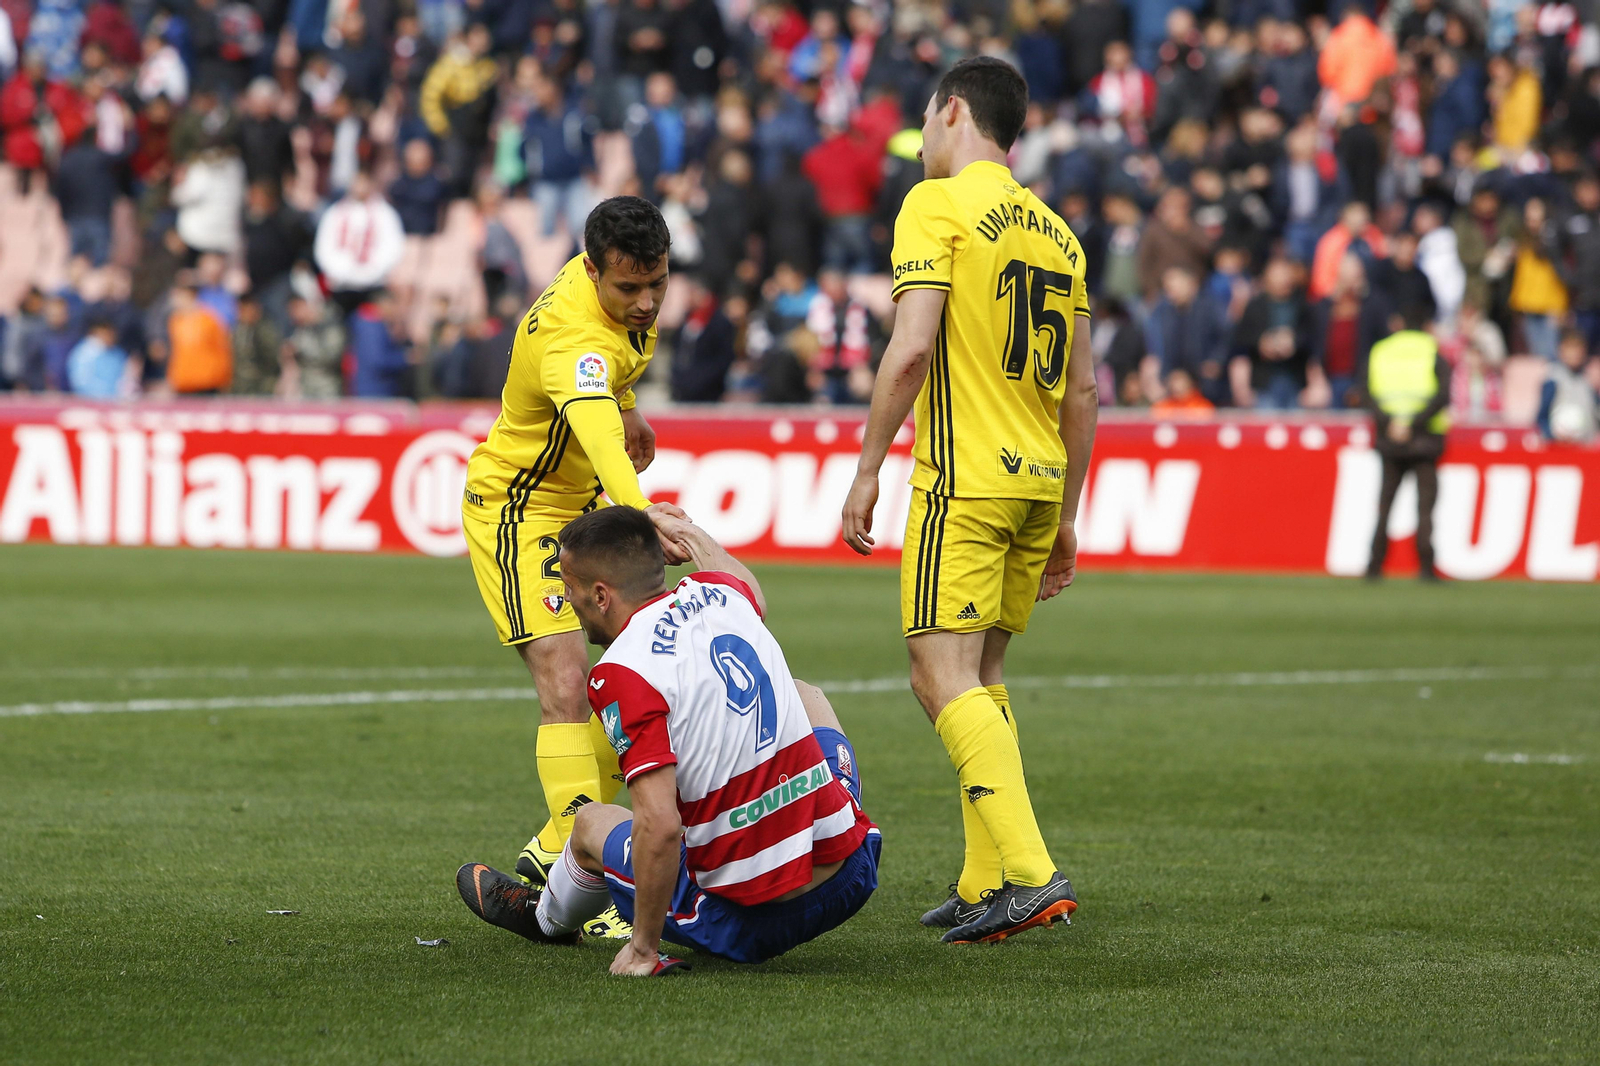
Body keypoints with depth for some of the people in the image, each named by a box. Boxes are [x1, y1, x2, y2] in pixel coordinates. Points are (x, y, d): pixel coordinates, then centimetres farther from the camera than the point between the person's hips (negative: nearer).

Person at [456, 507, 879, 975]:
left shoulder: (619, 676, -18)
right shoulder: (717, 594, 1)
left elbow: (659, 826, -26)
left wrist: (643, 948, -16)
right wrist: (689, 532, 45)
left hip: (747, 922, -5)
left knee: (591, 823, 22)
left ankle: (545, 917, 57)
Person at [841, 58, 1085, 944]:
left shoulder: (937, 205, -5)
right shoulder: (1055, 231, 16)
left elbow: (912, 348, -16)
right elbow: (1082, 390, 16)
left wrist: (868, 469, -10)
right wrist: (1065, 520, 21)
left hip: (964, 479, -7)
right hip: (1039, 476, 8)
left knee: (944, 677, -11)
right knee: (980, 677, 15)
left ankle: (1031, 874, -23)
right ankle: (984, 885, 13)